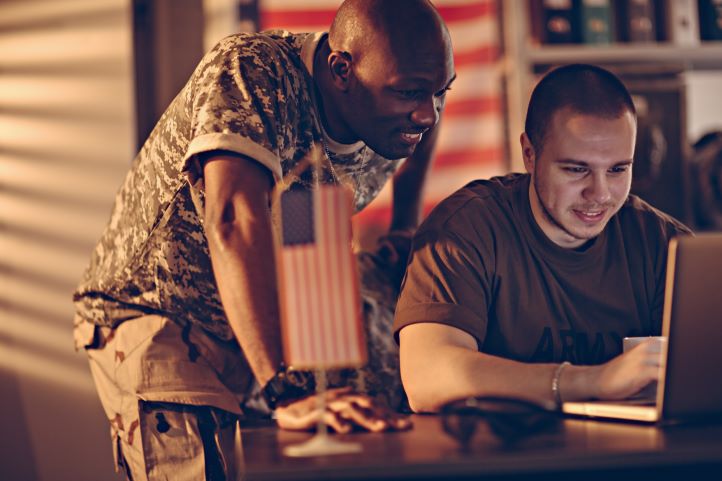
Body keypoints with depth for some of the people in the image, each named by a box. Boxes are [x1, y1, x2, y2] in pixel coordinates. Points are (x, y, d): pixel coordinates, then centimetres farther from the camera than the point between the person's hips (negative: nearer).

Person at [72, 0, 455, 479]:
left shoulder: (413, 107, -8)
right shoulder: (250, 72, -28)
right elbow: (234, 219, -44)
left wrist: (404, 234, 13)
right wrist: (285, 391, -54)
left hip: (280, 326, 6)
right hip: (162, 318, -6)